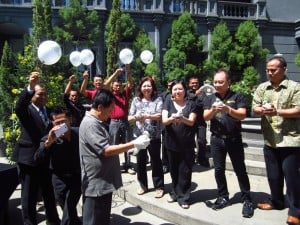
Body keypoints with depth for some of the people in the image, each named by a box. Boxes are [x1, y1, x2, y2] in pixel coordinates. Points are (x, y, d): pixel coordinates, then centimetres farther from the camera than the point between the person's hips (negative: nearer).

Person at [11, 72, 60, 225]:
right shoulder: (27, 110, -6)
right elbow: (19, 107, -30)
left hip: (47, 159, 5)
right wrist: (30, 87, -44)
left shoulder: (49, 111, 10)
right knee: (29, 197, 7)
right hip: (28, 158, -5)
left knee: (50, 194, 20)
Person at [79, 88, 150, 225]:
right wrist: (133, 144, -22)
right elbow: (106, 151, -26)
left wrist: (129, 147, 10)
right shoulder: (90, 124, -21)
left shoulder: (97, 122, 13)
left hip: (104, 181, 10)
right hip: (96, 183, -10)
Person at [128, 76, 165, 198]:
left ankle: (159, 187, 20)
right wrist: (136, 117, -18)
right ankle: (143, 185, 29)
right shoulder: (136, 100, 6)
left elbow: (160, 116, -11)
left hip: (154, 136, -3)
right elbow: (129, 118, 3)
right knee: (140, 161, 12)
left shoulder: (158, 100, -1)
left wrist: (147, 116, -25)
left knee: (156, 161, 7)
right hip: (139, 135, 3)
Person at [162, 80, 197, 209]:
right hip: (172, 143, 1)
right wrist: (171, 118, -32)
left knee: (185, 171, 2)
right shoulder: (168, 103, 4)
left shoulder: (191, 104, 2)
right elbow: (164, 120, -9)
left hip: (187, 144, -1)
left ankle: (183, 197, 15)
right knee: (174, 170, 12)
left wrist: (182, 119, -32)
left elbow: (191, 121, -10)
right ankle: (175, 193, 31)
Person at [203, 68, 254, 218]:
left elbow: (242, 115, -12)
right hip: (216, 139, 3)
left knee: (240, 170, 4)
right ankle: (223, 197, 24)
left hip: (234, 139, -2)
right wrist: (213, 110, -24)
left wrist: (228, 109, -29)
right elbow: (205, 117, -4)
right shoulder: (209, 98, 7)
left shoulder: (237, 97, -1)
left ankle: (247, 200, 14)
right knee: (219, 170, 9)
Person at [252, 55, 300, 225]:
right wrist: (261, 110, -17)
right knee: (273, 175, 16)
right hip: (270, 140, 5)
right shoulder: (262, 88, 10)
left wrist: (277, 112, -21)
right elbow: (254, 107, 5)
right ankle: (277, 202, 35)